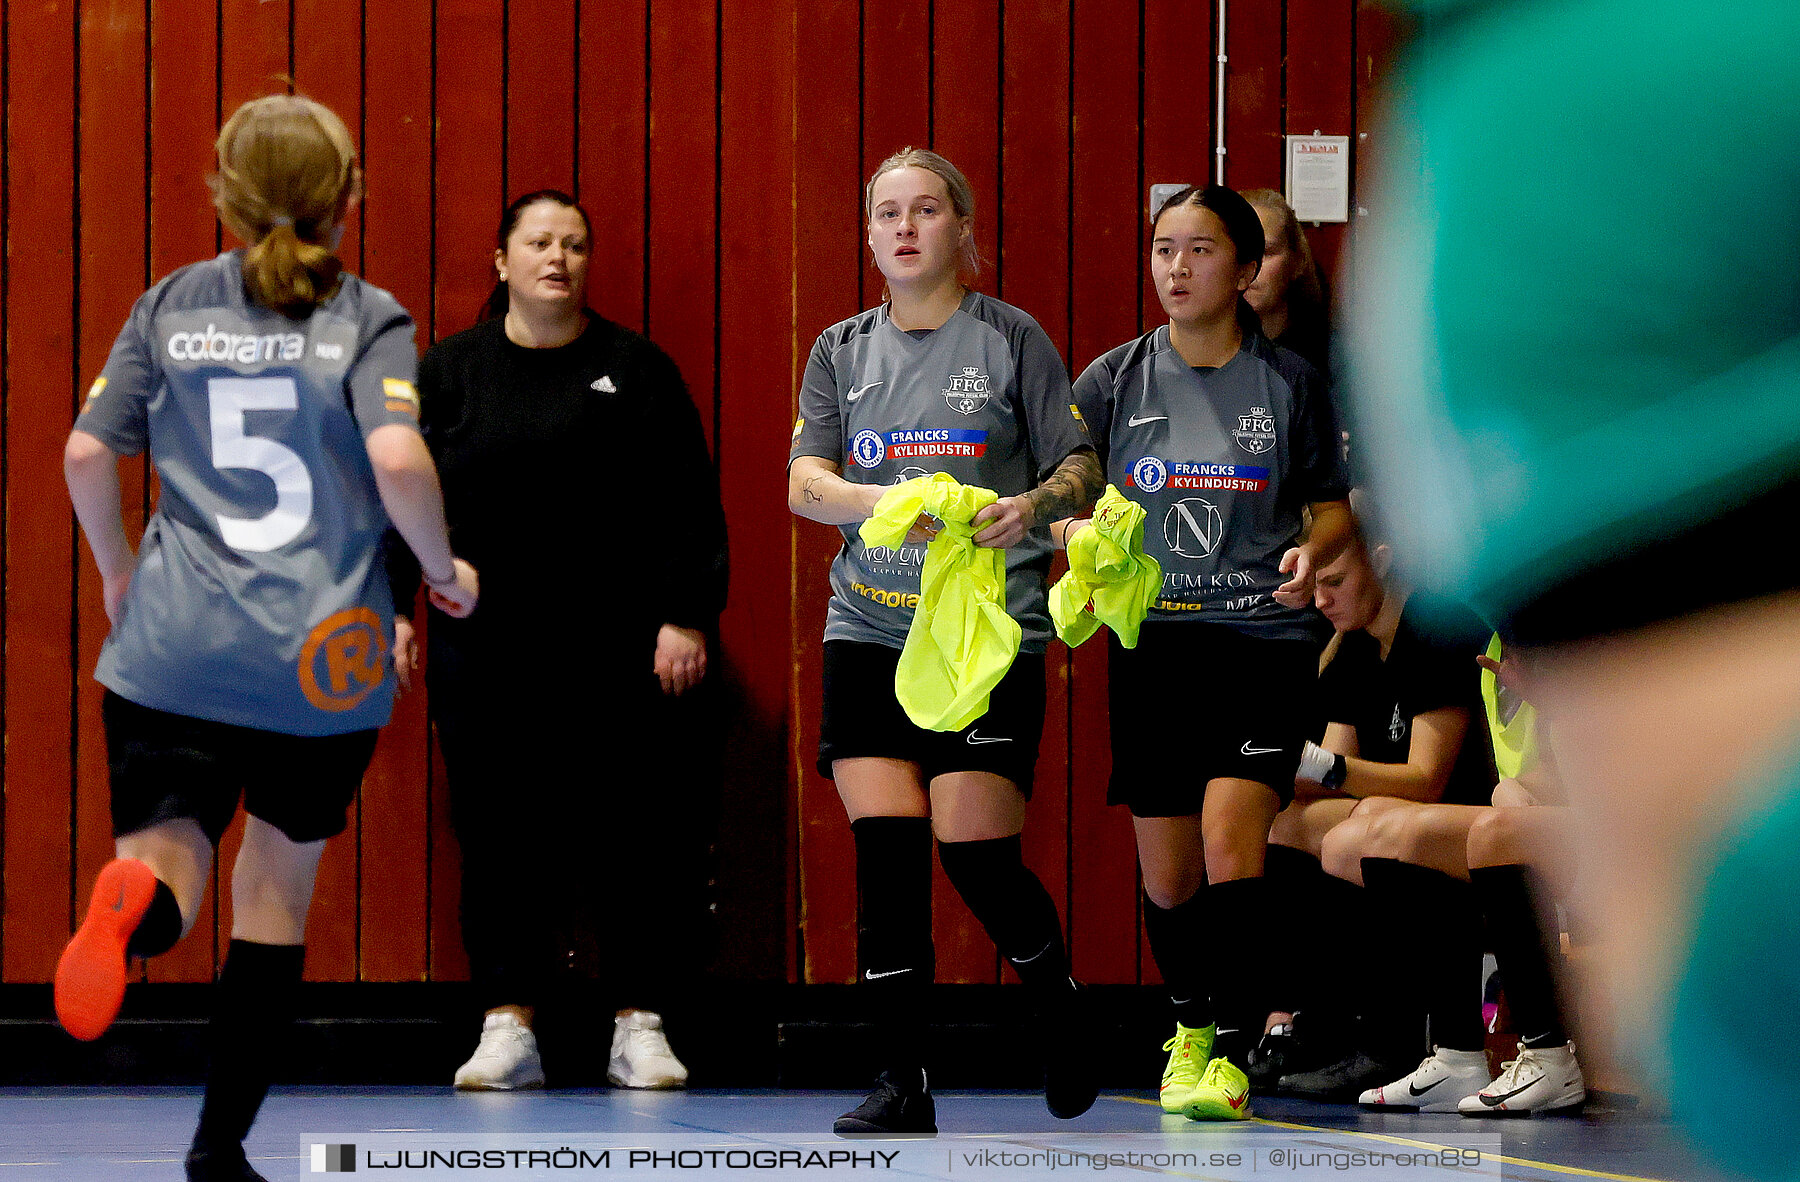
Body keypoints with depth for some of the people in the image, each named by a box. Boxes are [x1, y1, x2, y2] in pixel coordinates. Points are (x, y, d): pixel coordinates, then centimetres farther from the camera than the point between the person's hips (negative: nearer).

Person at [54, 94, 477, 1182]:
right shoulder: (371, 319, -2)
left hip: (173, 645, 1)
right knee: (278, 888, 15)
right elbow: (398, 459, -17)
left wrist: (118, 569, 22)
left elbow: (87, 452, 4)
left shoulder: (172, 306, 7)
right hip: (321, 658, -1)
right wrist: (444, 568, 1)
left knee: (171, 851, -2)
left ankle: (140, 900, -42)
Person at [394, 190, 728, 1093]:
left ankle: (641, 1027, 6)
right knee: (500, 836, 1)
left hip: (618, 647, -1)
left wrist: (686, 618, -4)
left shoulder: (635, 369, 5)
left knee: (636, 832, -1)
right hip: (485, 651, 1)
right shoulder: (449, 372, 8)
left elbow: (689, 505, 4)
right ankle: (507, 1027, 7)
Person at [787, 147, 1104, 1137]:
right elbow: (804, 482, 2)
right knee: (885, 847, -7)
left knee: (976, 850, -10)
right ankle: (902, 1081, -1)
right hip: (870, 628, 3)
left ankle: (1060, 1005, 19)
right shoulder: (842, 350, 11)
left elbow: (1080, 467, 3)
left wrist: (1034, 505, -20)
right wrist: (882, 501, -19)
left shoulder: (1012, 339, 3)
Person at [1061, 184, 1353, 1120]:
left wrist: (1312, 552, -11)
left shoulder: (1289, 382, 3)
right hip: (1151, 639, 2)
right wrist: (1082, 535, -15)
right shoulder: (1115, 380, 6)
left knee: (1230, 840, -19)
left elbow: (1334, 508, 10)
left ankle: (1230, 1057, -16)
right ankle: (1191, 1023, 32)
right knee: (1165, 873, 7)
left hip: (1263, 635, -2)